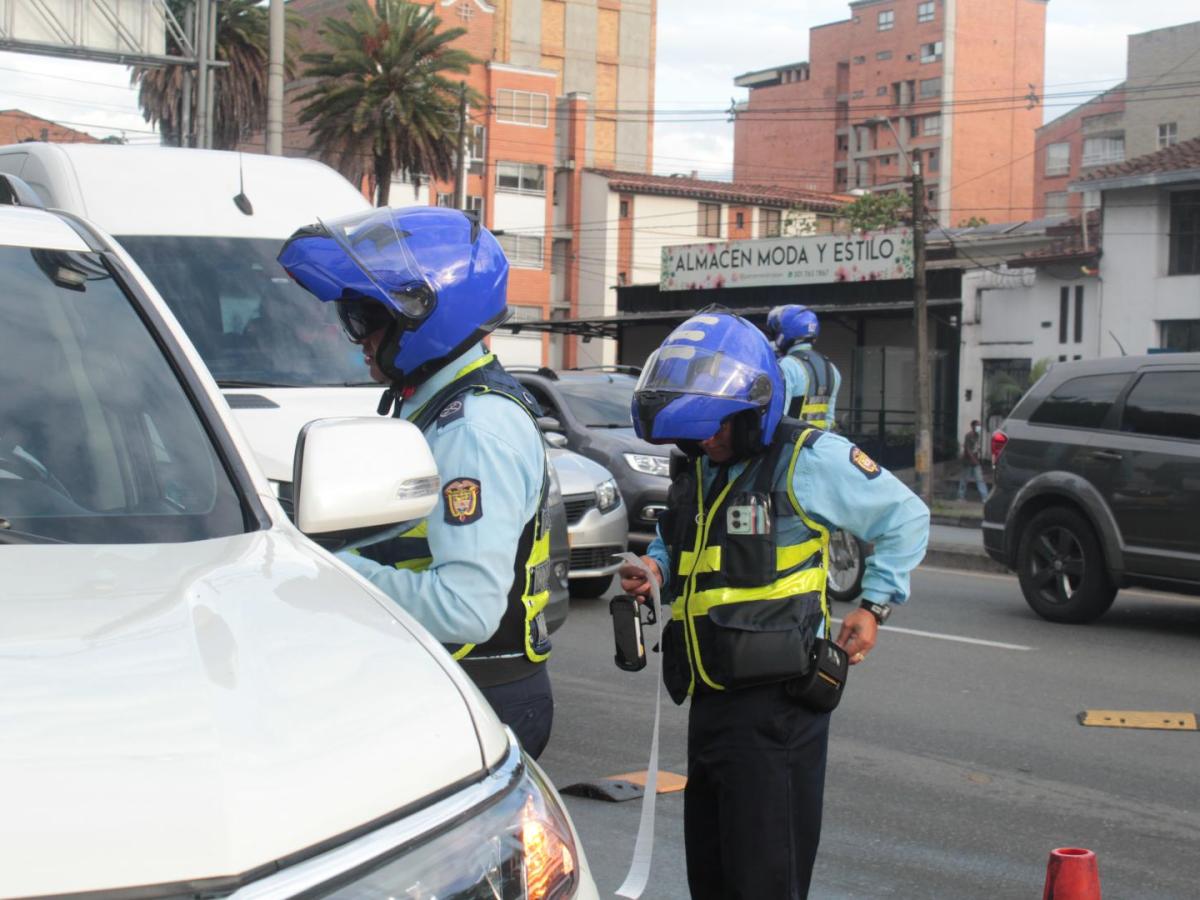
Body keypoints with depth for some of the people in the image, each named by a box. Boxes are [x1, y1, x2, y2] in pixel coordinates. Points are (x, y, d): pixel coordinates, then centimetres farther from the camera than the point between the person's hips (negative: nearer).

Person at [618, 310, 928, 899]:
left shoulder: (808, 458, -9)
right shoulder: (695, 467, 12)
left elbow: (905, 518, 0)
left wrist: (875, 605, -5)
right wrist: (654, 568, 7)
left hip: (776, 700, -8)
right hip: (711, 696, 8)